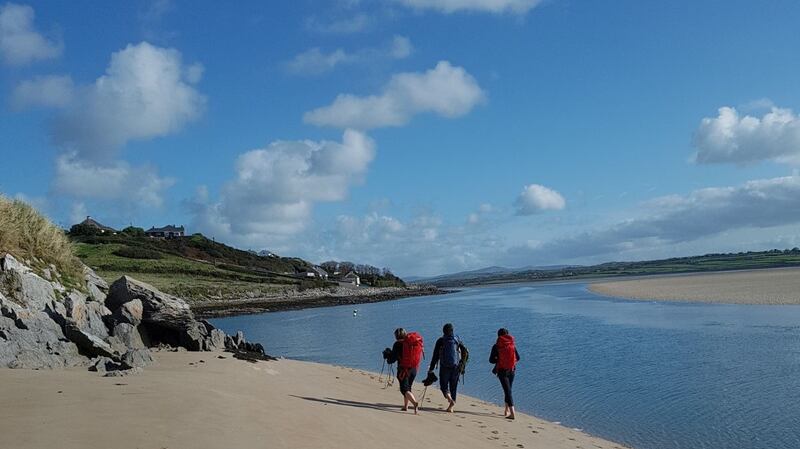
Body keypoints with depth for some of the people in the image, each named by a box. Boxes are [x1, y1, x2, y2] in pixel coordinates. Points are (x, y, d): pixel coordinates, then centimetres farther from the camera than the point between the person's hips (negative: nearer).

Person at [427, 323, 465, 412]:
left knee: (443, 384, 10)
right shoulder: (457, 340, 6)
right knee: (454, 386, 12)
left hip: (444, 367, -2)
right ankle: (451, 406, 9)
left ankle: (447, 395, -21)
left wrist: (431, 368, 1)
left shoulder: (440, 341, -1)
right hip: (456, 367, 2)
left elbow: (435, 355, -3)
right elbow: (464, 352, 4)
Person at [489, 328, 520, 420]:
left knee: (507, 391, -4)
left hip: (502, 371, -4)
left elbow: (491, 360, -7)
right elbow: (518, 358, 8)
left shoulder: (496, 346, -8)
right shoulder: (512, 345, 1)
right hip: (512, 370, 4)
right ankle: (507, 410, 28)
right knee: (508, 390, 20)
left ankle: (512, 413, -14)